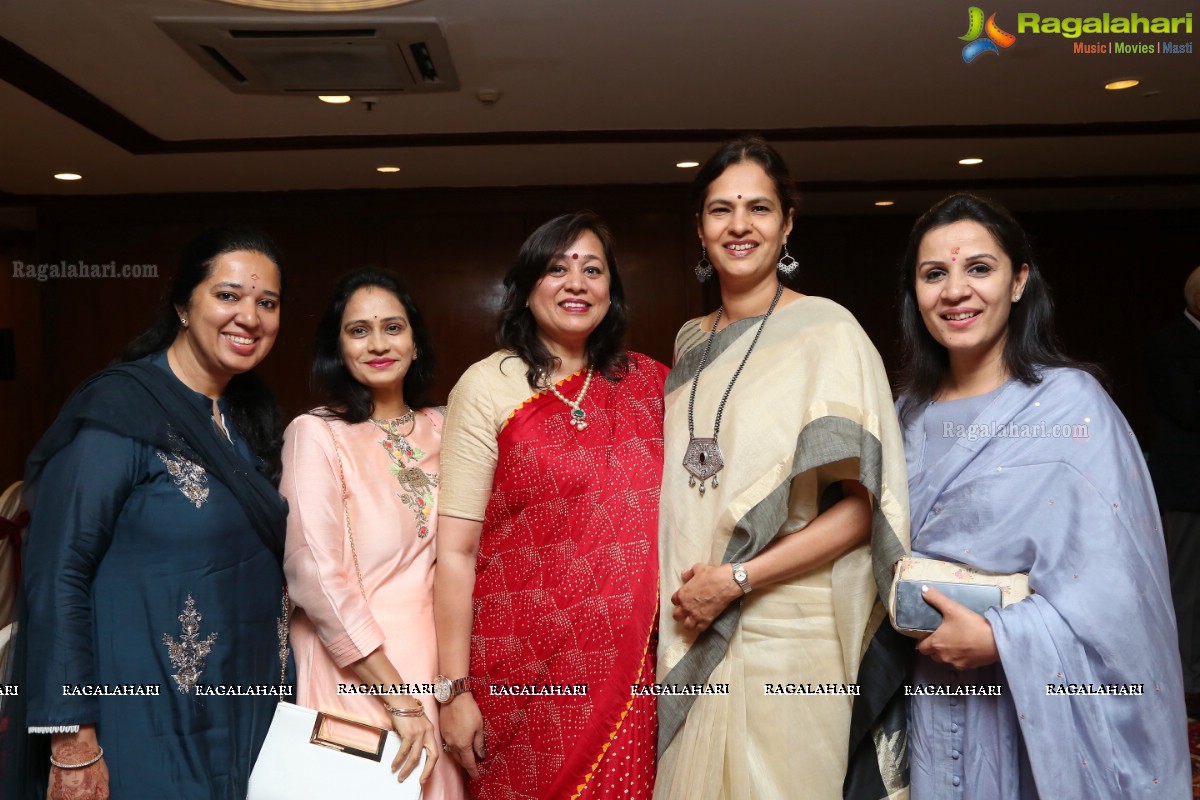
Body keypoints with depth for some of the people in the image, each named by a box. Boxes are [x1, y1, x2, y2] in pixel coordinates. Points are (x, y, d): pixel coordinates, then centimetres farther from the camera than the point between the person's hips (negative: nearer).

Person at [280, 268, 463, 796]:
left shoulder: (438, 429, 4)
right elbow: (317, 576, -17)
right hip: (355, 670, -5)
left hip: (435, 658, 5)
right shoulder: (315, 434, -11)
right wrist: (397, 697, -17)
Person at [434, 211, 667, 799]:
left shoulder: (650, 383, 5)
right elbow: (455, 550, -9)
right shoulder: (488, 386, -6)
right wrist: (454, 689, -10)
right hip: (526, 674, -3)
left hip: (631, 670, 3)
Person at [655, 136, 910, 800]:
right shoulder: (690, 342, 9)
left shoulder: (825, 329, -8)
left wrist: (737, 578, -16)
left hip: (791, 630, -5)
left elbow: (865, 502, -13)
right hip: (692, 633, 5)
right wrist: (684, 594, 6)